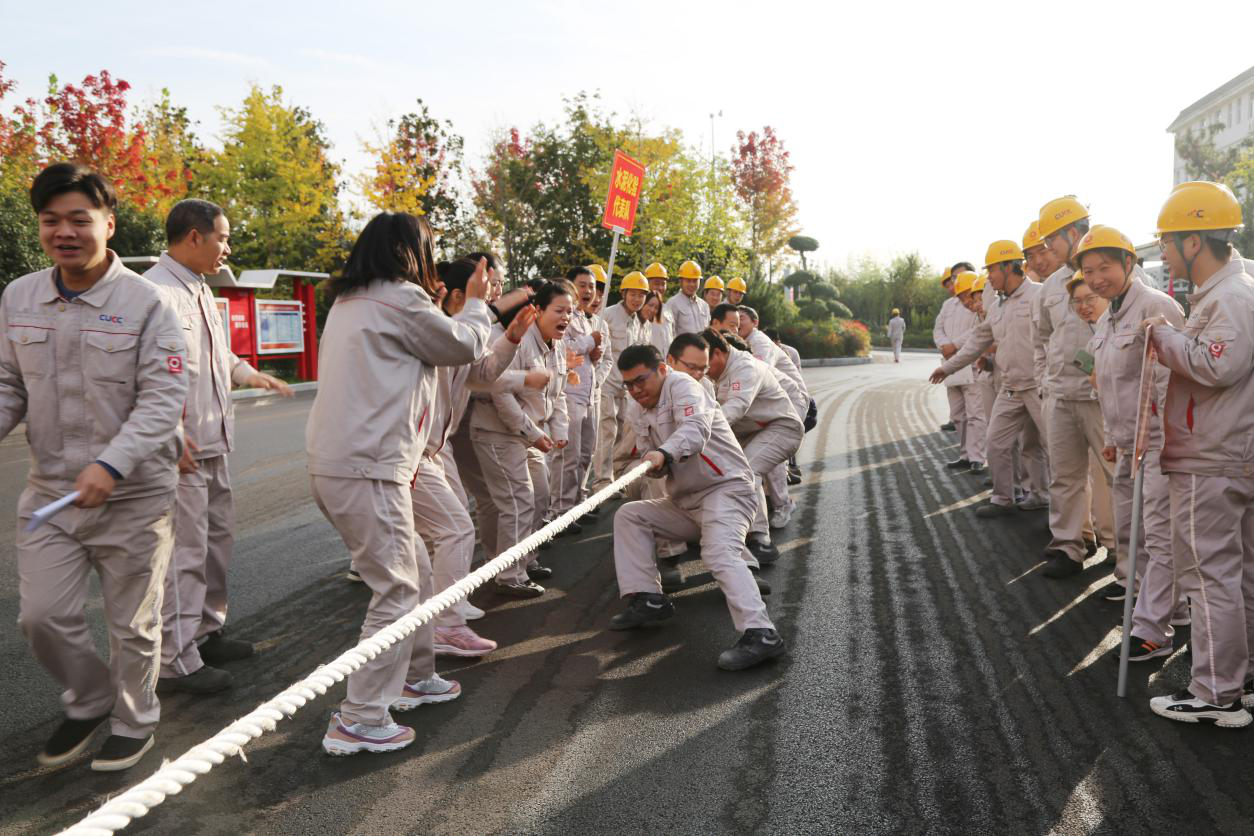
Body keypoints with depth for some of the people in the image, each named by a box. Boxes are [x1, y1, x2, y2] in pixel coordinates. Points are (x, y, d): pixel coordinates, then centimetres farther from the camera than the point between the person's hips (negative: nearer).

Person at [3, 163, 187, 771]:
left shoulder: (145, 303, -13)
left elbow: (164, 398, -18)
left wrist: (111, 465, -30)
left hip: (133, 494, -4)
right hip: (49, 490, 4)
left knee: (132, 623, 11)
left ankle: (134, 722, 34)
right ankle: (89, 701, 36)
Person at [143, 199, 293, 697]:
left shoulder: (200, 291, 16)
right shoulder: (155, 290, -17)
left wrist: (251, 375, 16)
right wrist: (171, 434, -27)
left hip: (213, 442, 10)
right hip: (181, 448, -10)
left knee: (216, 541, 19)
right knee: (184, 553, -4)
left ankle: (206, 633, 33)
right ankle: (176, 662, 6)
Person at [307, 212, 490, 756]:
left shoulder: (349, 303, 18)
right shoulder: (400, 299, -10)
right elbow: (466, 346, 0)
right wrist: (475, 302, 19)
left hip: (333, 462, 10)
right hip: (366, 471, -10)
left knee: (415, 570, 20)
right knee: (396, 591, -3)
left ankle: (415, 677, 32)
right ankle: (360, 720, 2)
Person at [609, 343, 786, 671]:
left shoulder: (682, 386, -10)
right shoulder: (642, 415, 15)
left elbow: (695, 428, -31)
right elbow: (656, 465, 9)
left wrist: (664, 453, -50)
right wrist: (652, 465, -16)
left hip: (726, 488, -9)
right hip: (685, 502, 9)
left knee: (720, 553, -31)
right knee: (628, 515, 5)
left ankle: (760, 634, -41)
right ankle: (648, 599, -2)